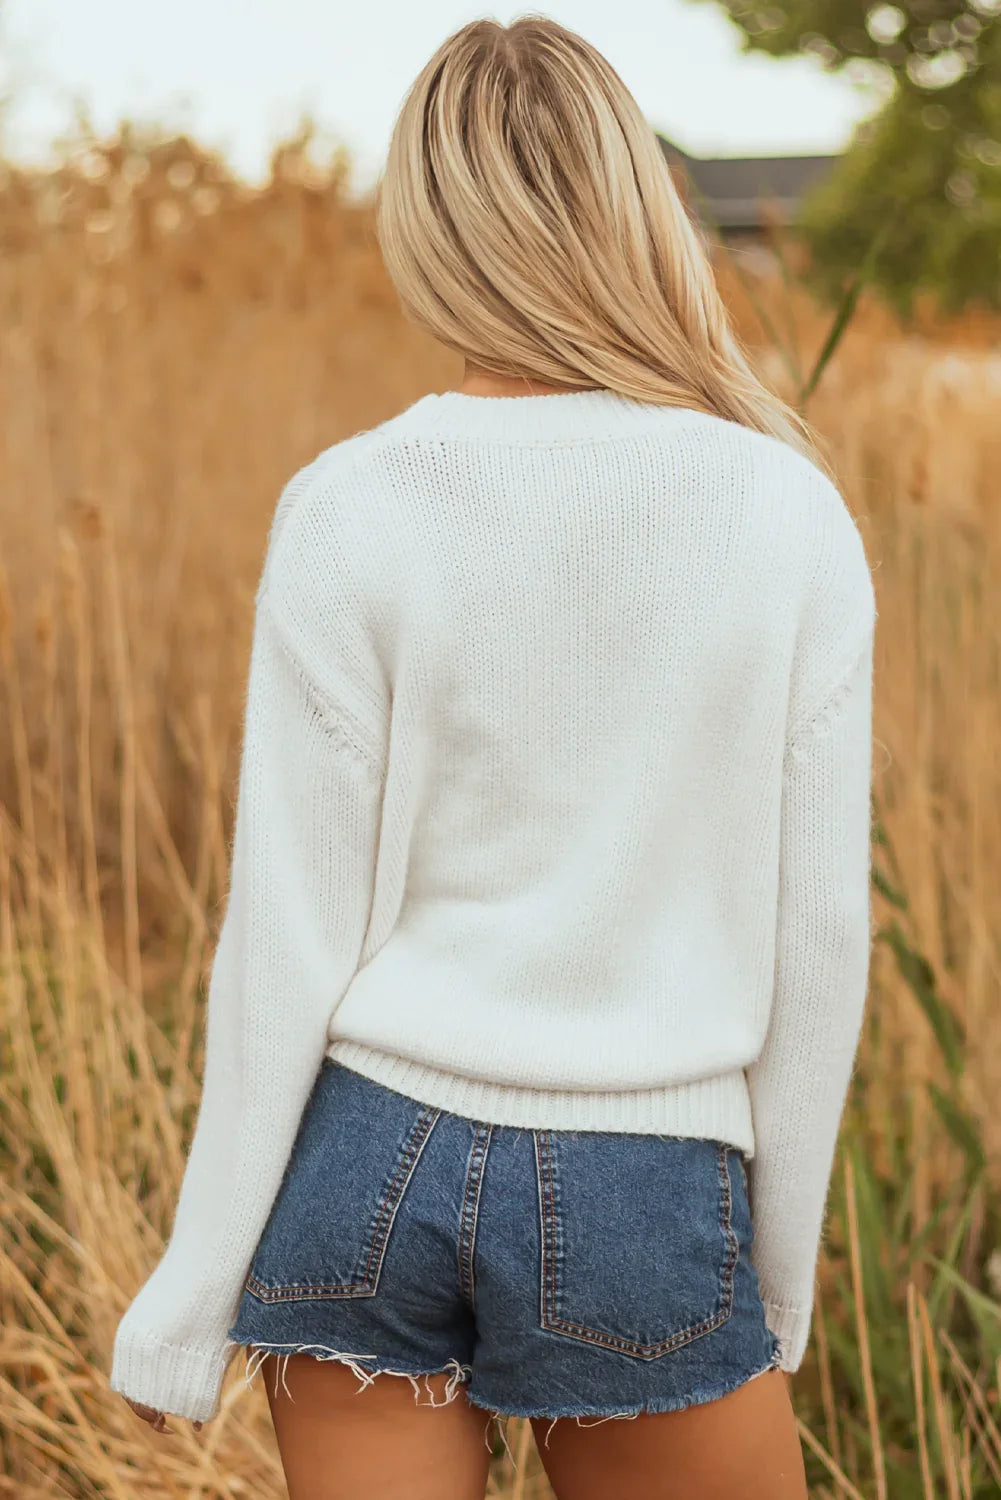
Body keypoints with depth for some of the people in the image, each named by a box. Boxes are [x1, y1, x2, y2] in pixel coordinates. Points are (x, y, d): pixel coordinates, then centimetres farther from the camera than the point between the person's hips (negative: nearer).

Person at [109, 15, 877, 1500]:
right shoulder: (792, 517, -6)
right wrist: (780, 1275, 10)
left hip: (373, 1158, 1)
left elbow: (290, 934, -8)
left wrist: (191, 1302, 1)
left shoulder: (348, 512, -9)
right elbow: (817, 929, -2)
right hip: (639, 1205, 0)